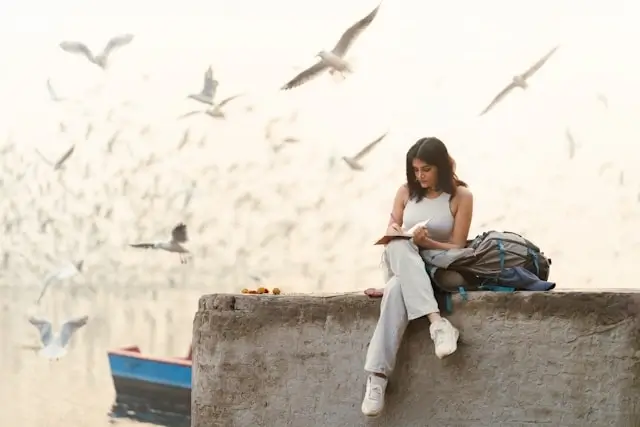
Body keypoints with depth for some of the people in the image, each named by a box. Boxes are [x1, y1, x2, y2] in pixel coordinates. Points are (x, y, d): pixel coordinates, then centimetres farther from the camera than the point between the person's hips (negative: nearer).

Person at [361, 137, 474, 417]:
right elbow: (392, 233, 12)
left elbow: (457, 248, -6)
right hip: (404, 265, 3)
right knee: (398, 247, -38)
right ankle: (436, 321, -51)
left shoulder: (461, 196, -3)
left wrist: (426, 242, -23)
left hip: (438, 268, -3)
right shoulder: (406, 192, 7)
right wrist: (392, 232, -12)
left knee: (397, 290, -39)